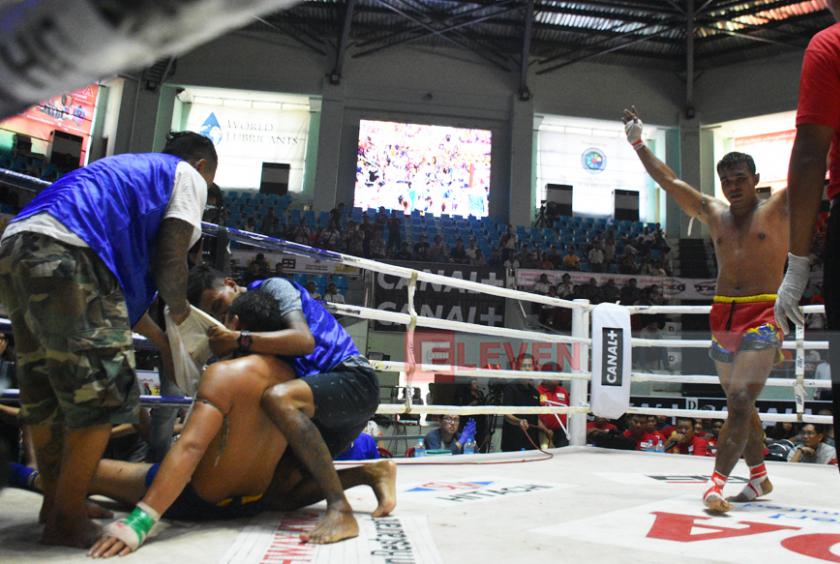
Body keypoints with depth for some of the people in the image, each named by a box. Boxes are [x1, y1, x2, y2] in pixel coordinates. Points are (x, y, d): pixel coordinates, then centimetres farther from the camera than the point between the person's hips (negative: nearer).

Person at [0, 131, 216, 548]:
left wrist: (161, 340, 35)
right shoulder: (187, 175, 14)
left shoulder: (128, 170, 36)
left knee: (46, 391, 17)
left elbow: (125, 273, 31)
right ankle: (67, 519, 5)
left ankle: (54, 504, 28)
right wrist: (182, 318, 20)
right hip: (66, 253, -9)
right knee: (102, 391, -2)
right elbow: (169, 262, 1)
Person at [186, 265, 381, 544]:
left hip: (353, 378, -9)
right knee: (286, 489, 2)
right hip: (324, 393, 9)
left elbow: (304, 340, -23)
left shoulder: (272, 288, -4)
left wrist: (239, 340, -25)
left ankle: (340, 510, -37)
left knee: (277, 398, -37)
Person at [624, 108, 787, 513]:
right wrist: (637, 143, 13)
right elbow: (668, 180, 14)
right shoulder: (712, 213, 11)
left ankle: (717, 483, -13)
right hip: (723, 317, 5)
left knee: (739, 402, -14)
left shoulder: (777, 209, 1)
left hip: (763, 316, -5)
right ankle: (760, 477, 28)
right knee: (740, 403, 13)